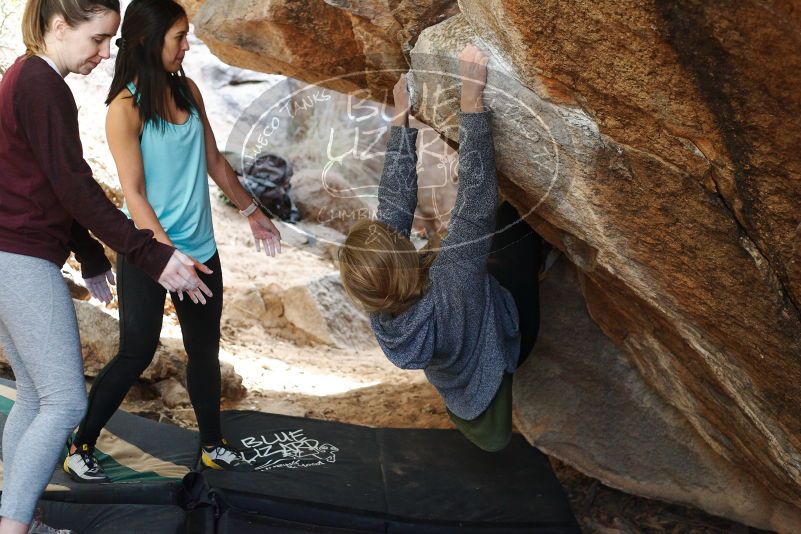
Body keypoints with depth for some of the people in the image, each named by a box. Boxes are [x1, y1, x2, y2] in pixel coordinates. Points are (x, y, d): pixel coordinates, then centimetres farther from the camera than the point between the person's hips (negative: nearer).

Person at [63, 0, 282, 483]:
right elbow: (134, 194, -16)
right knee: (137, 355, 2)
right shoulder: (126, 108, -13)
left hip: (200, 248, 6)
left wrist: (253, 212, 19)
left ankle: (213, 444, 29)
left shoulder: (188, 90, 4)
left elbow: (214, 161, 14)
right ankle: (80, 448, 20)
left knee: (206, 350, 13)